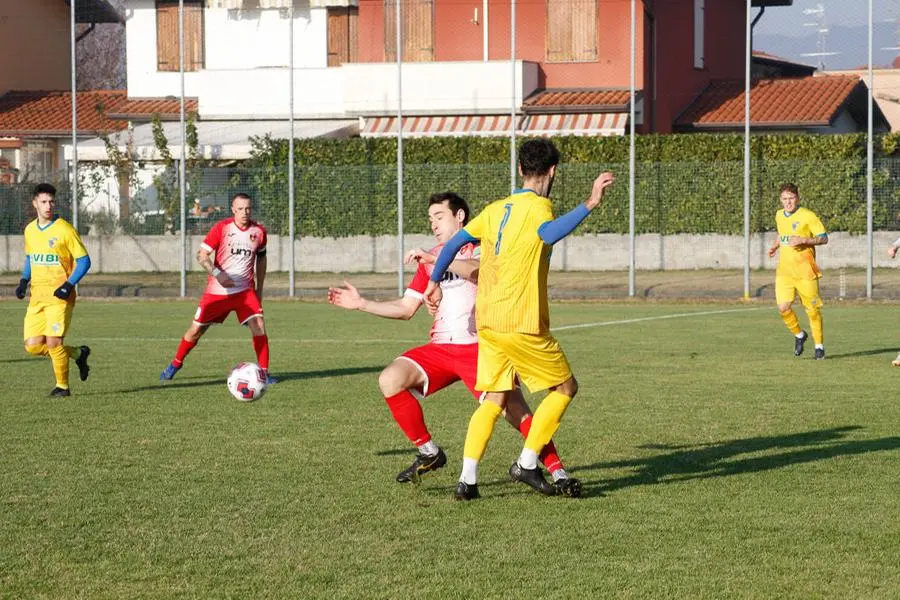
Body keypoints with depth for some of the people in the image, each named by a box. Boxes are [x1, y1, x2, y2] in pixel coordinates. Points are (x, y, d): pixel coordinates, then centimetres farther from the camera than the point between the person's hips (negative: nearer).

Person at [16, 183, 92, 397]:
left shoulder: (65, 230, -8)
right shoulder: (30, 230, 10)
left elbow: (84, 261, -6)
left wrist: (69, 284, -18)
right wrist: (23, 281, 9)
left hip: (59, 296, -6)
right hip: (37, 296, 6)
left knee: (53, 342, -15)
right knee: (33, 346, -2)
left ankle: (62, 386, 5)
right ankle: (77, 353, 20)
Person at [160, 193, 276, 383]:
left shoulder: (259, 231, 0)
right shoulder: (221, 228, -10)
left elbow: (261, 259, 16)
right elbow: (201, 255, -12)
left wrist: (259, 289, 17)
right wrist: (217, 273, -28)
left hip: (245, 290, 2)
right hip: (217, 290, -2)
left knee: (259, 327, -16)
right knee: (196, 329, 5)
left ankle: (264, 372, -4)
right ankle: (175, 364, 27)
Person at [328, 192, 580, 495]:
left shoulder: (480, 249, 1)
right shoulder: (430, 258, 21)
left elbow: (481, 271, -24)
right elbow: (406, 308, 22)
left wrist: (435, 259, -32)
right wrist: (361, 303, 13)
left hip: (479, 346, -6)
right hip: (440, 348, 6)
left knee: (515, 410, -21)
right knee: (390, 379, -16)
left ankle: (558, 473, -13)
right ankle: (429, 453, -2)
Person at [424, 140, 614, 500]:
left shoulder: (496, 209, 14)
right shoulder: (537, 206, -8)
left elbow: (455, 242, 16)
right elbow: (550, 233, -31)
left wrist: (434, 282, 27)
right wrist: (589, 204, -38)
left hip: (487, 322, 7)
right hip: (522, 325, -7)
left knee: (494, 400, 11)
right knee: (565, 387, 9)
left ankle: (467, 479, -2)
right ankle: (527, 463, 4)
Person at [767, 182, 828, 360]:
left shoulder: (807, 216, -7)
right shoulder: (779, 215, 11)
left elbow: (824, 238, -7)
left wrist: (803, 240, -19)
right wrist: (775, 245, 11)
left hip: (805, 270, -5)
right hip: (784, 270, 5)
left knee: (812, 309, 0)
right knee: (783, 307, -10)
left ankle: (819, 346, 16)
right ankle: (799, 335, 16)